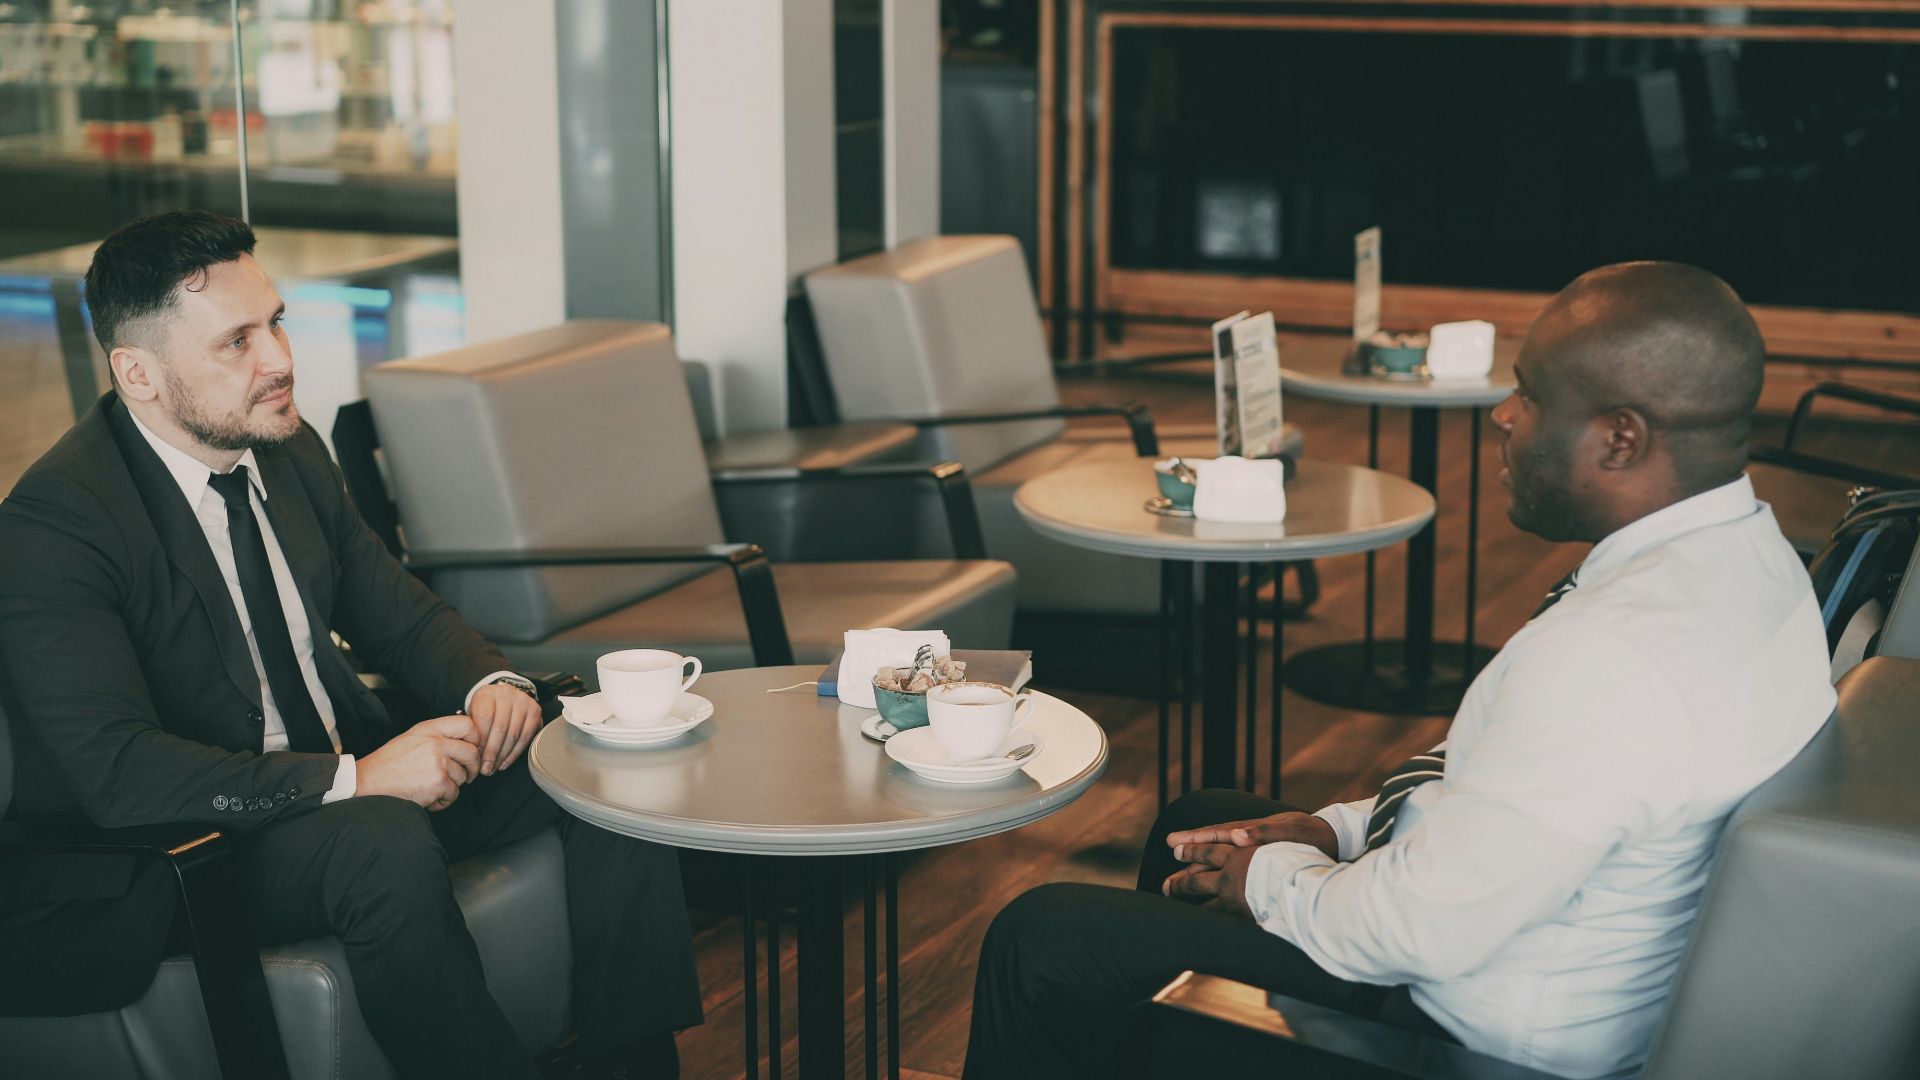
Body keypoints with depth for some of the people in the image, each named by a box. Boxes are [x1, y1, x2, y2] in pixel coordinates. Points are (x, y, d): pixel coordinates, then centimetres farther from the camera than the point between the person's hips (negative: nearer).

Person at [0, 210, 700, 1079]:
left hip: (350, 770, 8)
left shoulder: (290, 452, 5)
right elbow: (119, 773, -27)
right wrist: (355, 779, -32)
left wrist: (489, 684, -9)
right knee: (388, 843, -37)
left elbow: (400, 614, 14)